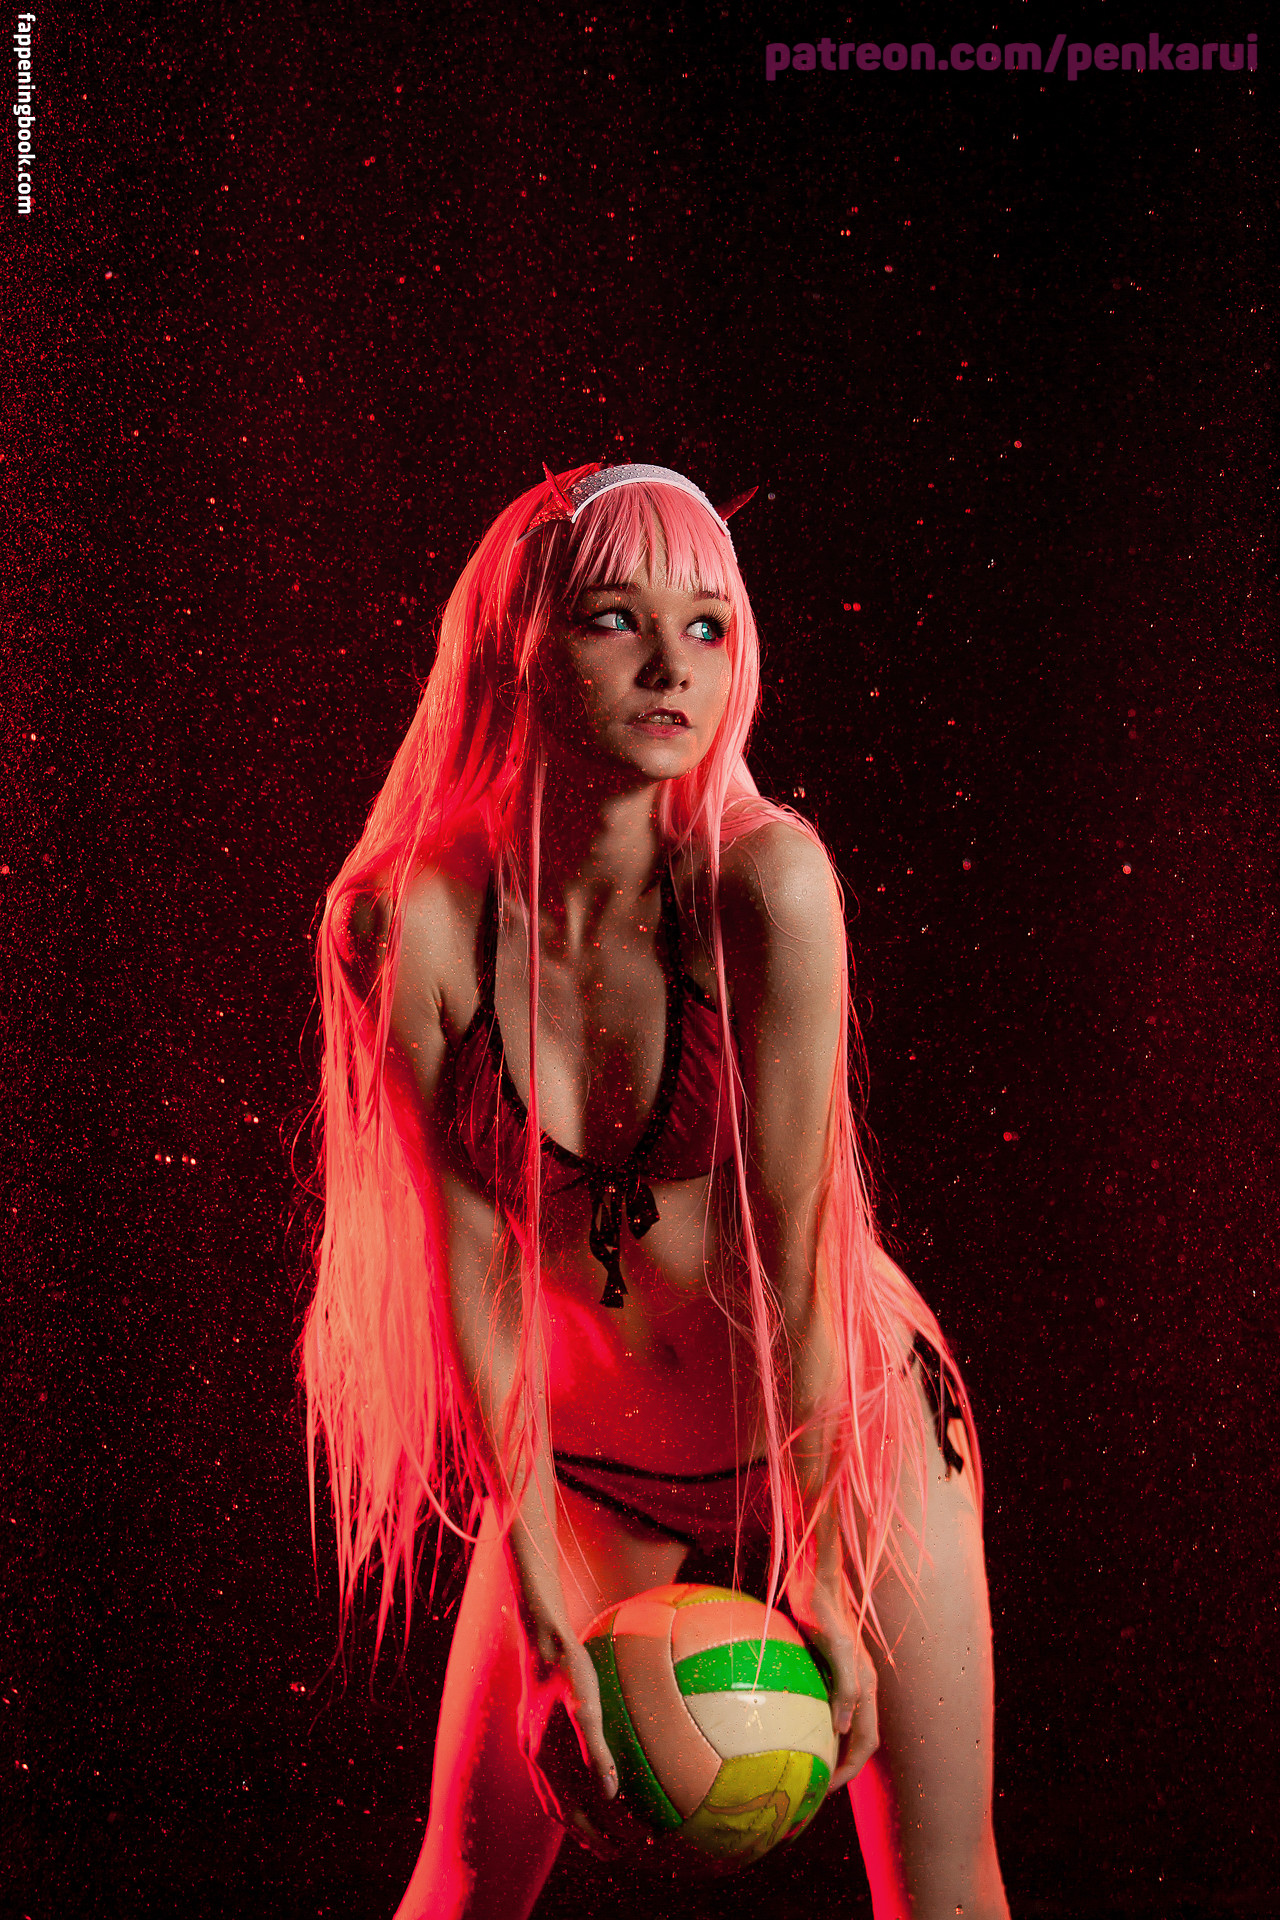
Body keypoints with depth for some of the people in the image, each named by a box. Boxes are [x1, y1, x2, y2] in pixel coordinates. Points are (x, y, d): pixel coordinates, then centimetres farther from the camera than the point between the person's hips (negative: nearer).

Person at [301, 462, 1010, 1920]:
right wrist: (543, 1615, -16)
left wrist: (821, 1581, -16)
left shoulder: (766, 882, -24)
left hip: (844, 1418, -1)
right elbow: (473, 1272, -17)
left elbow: (787, 1254, -21)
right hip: (580, 1447, 1)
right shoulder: (406, 921, -20)